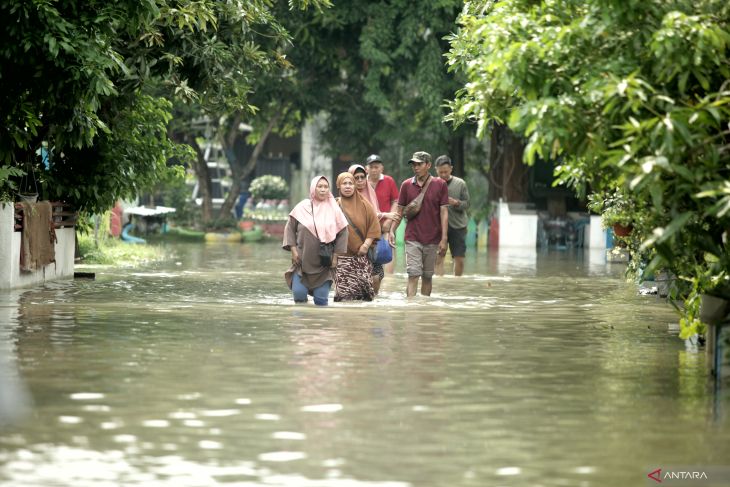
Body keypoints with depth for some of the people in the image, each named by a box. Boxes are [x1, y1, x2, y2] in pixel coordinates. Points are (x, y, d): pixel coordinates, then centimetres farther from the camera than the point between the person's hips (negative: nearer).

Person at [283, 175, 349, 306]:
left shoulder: (334, 209, 0)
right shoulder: (302, 207, -1)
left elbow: (342, 233, 5)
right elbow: (290, 228, 5)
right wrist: (293, 250, -3)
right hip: (303, 261, 0)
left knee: (321, 298, -3)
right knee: (299, 294, -11)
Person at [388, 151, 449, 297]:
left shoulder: (440, 185, -1)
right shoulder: (407, 185, 3)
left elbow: (444, 212, -2)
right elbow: (400, 211, 10)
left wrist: (444, 239, -7)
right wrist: (392, 231, 0)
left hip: (432, 240, 0)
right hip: (412, 238, 0)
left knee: (427, 277, 9)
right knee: (413, 275, -10)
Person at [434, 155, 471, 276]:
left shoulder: (460, 184, 3)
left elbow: (466, 204, 2)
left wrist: (456, 203, -17)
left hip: (458, 226, 1)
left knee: (459, 259, 2)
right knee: (438, 258, -7)